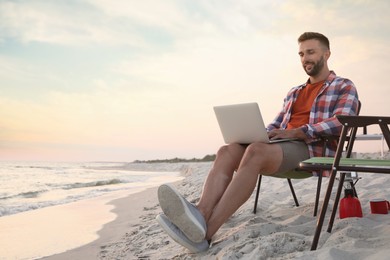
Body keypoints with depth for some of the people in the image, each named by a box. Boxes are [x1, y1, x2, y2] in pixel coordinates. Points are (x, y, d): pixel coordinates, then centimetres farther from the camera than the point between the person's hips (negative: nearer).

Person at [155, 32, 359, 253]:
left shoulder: (344, 87, 11)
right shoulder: (294, 93, 30)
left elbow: (340, 123, -7)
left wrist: (296, 132, -18)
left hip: (312, 148, -6)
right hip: (280, 144, 6)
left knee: (256, 151, -37)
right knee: (227, 151, -24)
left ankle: (205, 232, -48)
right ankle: (200, 215, -49)